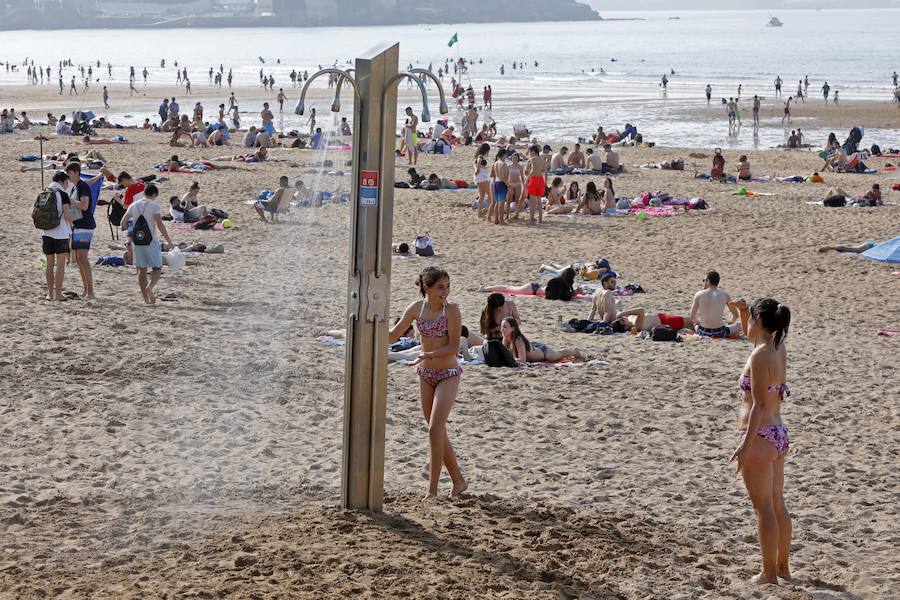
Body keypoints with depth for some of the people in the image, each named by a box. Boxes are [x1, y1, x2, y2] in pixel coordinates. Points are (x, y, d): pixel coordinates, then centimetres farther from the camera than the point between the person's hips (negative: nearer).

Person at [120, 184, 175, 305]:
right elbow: (159, 224, -15)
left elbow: (123, 222, 12)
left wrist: (129, 231, 31)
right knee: (157, 268, 4)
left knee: (142, 270, 11)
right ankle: (150, 286, -24)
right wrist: (169, 240, -13)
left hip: (136, 242, 4)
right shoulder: (154, 205, -7)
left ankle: (146, 298, 11)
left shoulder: (134, 205, 8)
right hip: (151, 241, -4)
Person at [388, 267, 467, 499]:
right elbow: (393, 336, 7)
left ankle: (432, 490, -8)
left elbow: (454, 347, -19)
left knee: (435, 430, -14)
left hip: (448, 375, -6)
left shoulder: (451, 310, -16)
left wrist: (429, 354, -32)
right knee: (438, 432, 12)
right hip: (425, 374, 6)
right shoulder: (416, 308, -2)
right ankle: (458, 481, 26)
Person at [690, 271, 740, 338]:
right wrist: (731, 323, 28)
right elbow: (735, 315, 6)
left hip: (703, 332, 1)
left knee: (696, 326, 39)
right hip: (720, 333, -1)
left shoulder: (698, 295, -5)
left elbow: (692, 318, 0)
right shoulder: (724, 295, -4)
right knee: (738, 325, 27)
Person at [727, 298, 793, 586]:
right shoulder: (778, 349, 6)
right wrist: (741, 311, 14)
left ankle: (769, 572, 5)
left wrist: (745, 446, -21)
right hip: (779, 434, 9)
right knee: (778, 504, 16)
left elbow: (759, 404, -22)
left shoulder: (760, 356, -19)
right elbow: (751, 335, 30)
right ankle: (783, 567, 25)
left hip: (760, 436, -9)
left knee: (764, 507, -1)